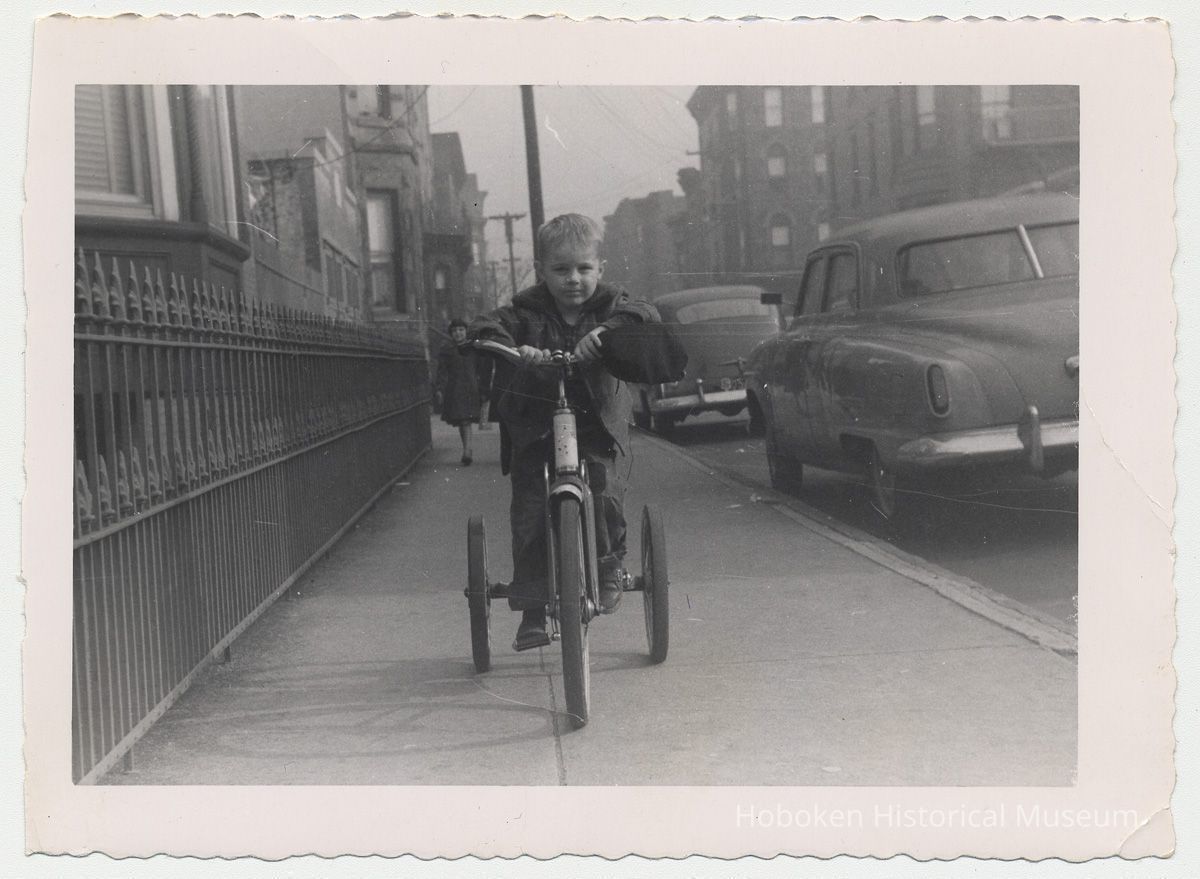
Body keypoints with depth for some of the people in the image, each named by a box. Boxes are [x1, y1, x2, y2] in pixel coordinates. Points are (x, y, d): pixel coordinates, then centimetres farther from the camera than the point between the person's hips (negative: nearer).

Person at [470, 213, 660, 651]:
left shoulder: (609, 307, 0)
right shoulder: (528, 311, -2)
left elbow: (645, 315, -19)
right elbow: (487, 328, -16)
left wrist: (605, 331, -38)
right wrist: (513, 348, -38)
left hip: (597, 425, 0)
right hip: (535, 430, 0)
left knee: (605, 492, -21)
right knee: (529, 512, -6)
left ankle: (610, 564, 8)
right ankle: (531, 609, 5)